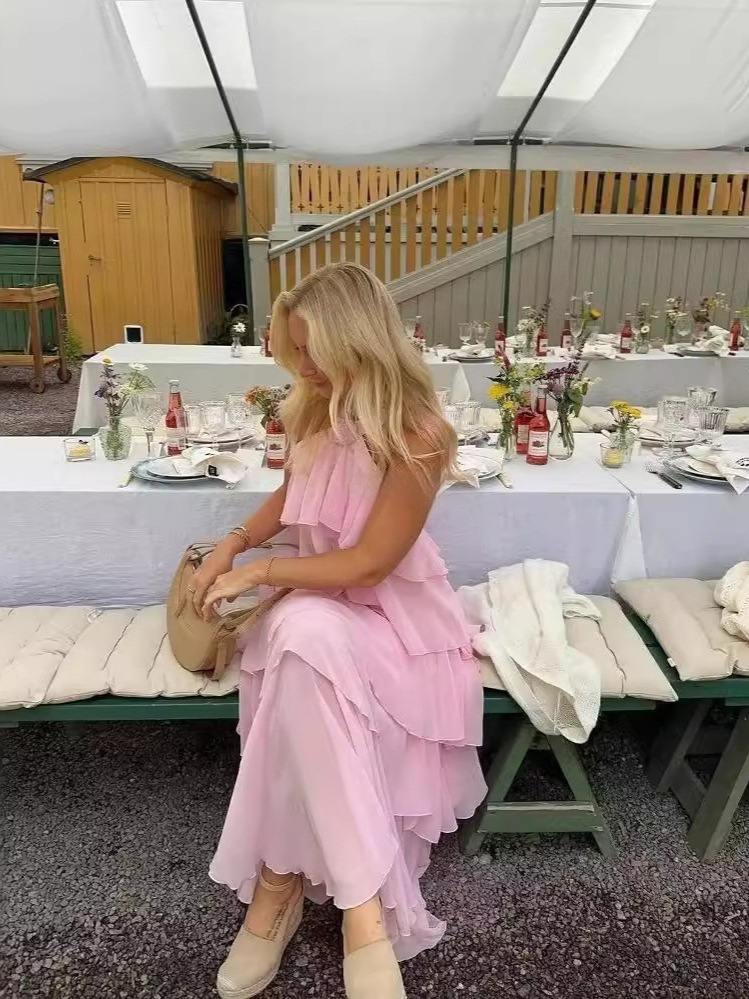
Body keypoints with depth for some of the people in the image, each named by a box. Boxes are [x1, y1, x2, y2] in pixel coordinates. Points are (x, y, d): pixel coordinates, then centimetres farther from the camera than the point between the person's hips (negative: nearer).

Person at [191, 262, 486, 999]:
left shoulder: (418, 436, -19)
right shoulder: (315, 410, 0)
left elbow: (370, 562, -18)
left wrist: (260, 572, -15)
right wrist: (233, 544, -1)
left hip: (391, 610, -4)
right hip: (316, 600, 5)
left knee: (303, 636, -36)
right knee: (302, 637, -32)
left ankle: (282, 879, -19)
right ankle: (360, 903, -24)